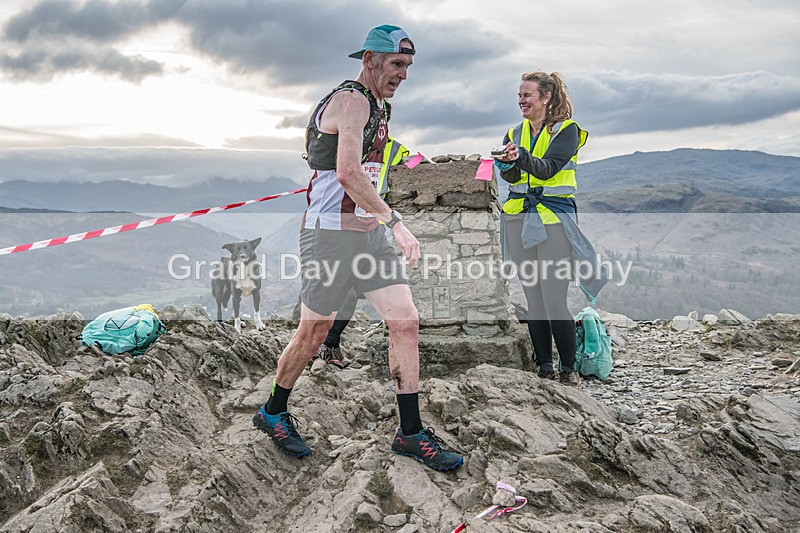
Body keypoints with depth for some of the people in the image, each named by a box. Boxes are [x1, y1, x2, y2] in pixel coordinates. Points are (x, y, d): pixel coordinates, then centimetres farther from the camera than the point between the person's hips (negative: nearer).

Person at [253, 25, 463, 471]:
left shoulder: (380, 108, 16)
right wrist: (396, 222, -32)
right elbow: (347, 172, -30)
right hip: (330, 236, -8)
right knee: (314, 334, 4)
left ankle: (411, 433, 8)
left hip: (369, 234, 8)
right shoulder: (352, 100, -15)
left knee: (406, 321, 0)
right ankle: (274, 413, 28)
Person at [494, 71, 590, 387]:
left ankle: (568, 370, 6)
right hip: (519, 219, 5)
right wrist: (506, 164, -23)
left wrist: (522, 157, -34)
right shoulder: (515, 133, 14)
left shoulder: (566, 130, 0)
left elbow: (547, 168, -16)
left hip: (554, 218, -5)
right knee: (532, 299, 7)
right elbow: (510, 177, -1)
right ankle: (544, 368, 17)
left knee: (555, 299, -9)